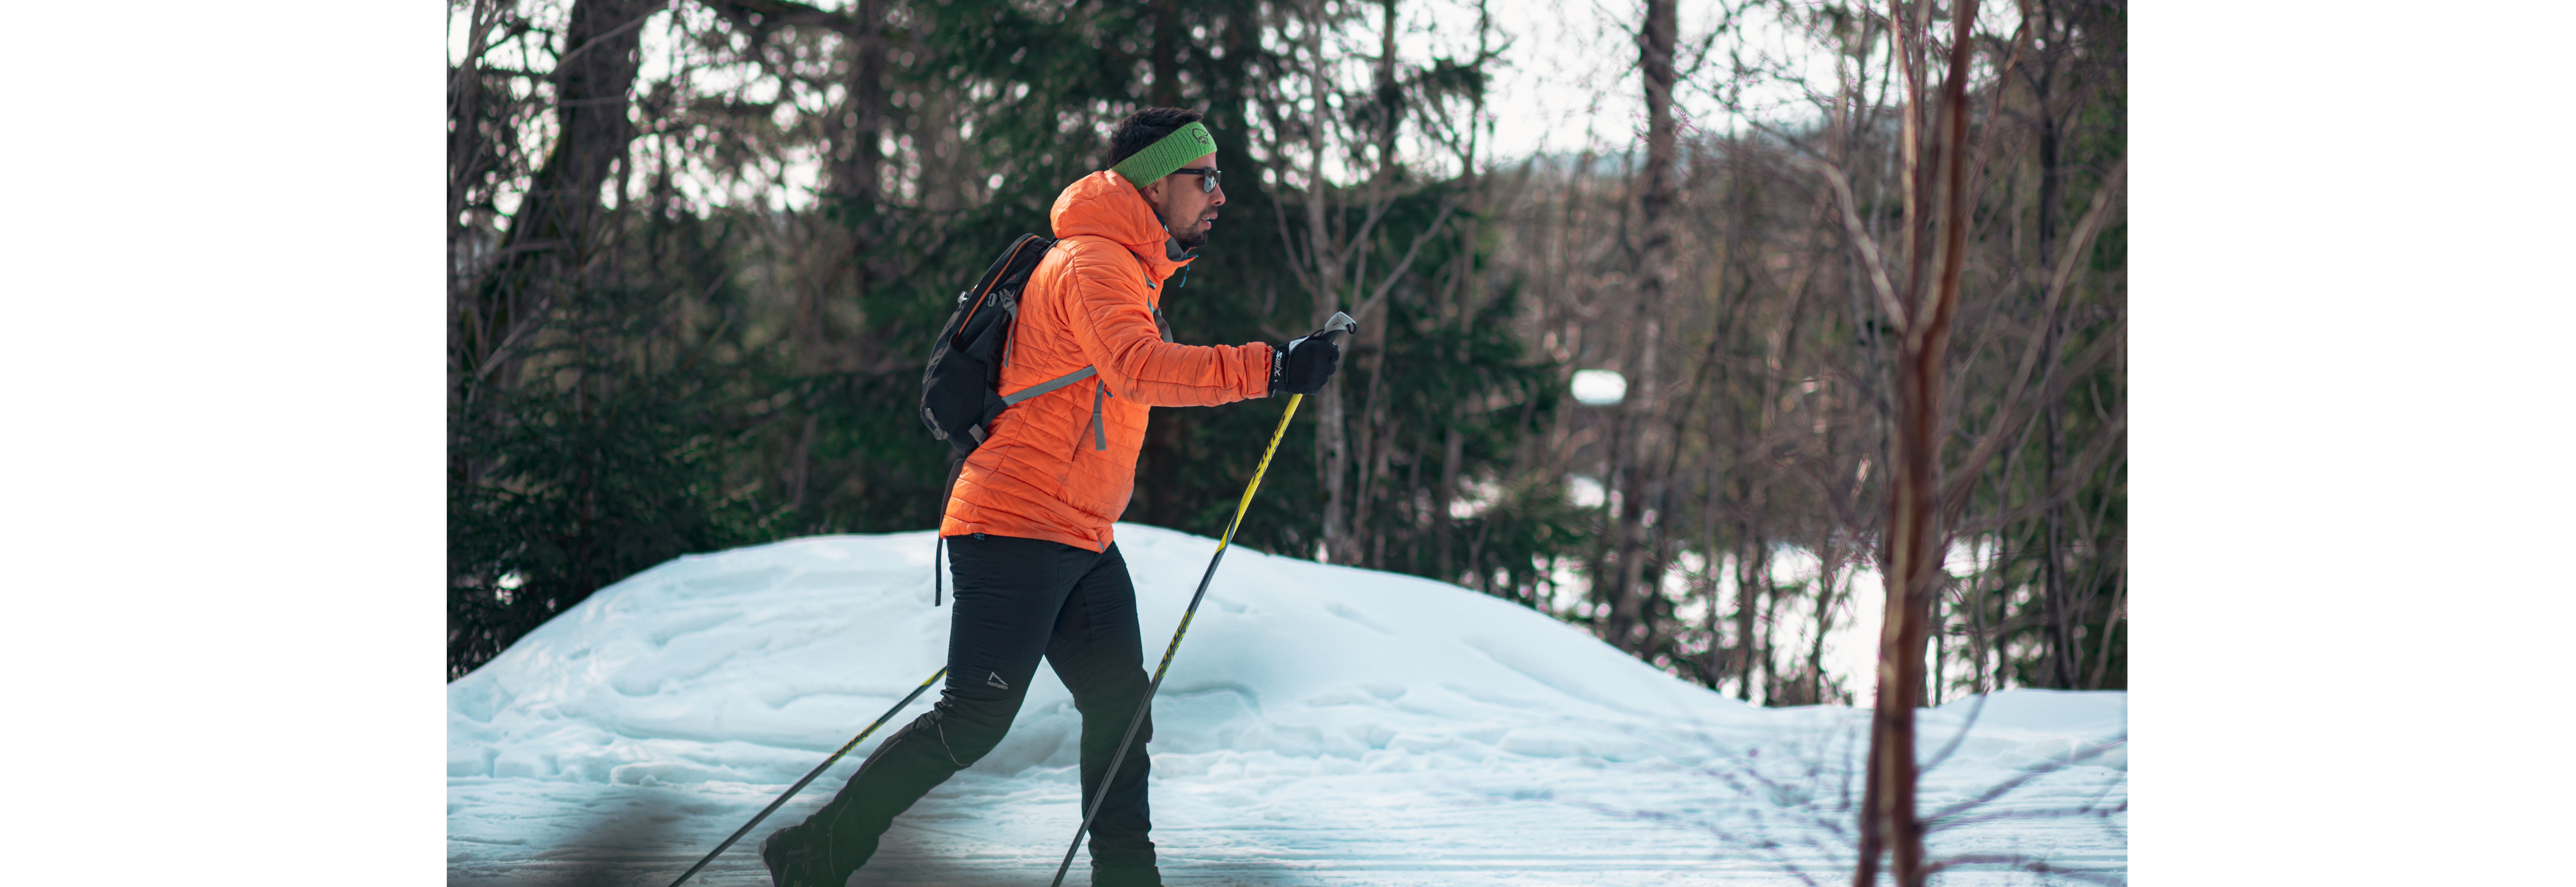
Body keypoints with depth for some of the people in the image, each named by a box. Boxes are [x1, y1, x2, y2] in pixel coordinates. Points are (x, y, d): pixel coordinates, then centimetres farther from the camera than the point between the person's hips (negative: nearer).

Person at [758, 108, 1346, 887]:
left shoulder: (1130, 270, 19)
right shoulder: (1092, 266, -15)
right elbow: (1141, 370, -33)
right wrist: (1269, 370, -39)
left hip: (1082, 543, 10)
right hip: (1018, 529, -10)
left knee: (1121, 707, 5)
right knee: (974, 722, -9)